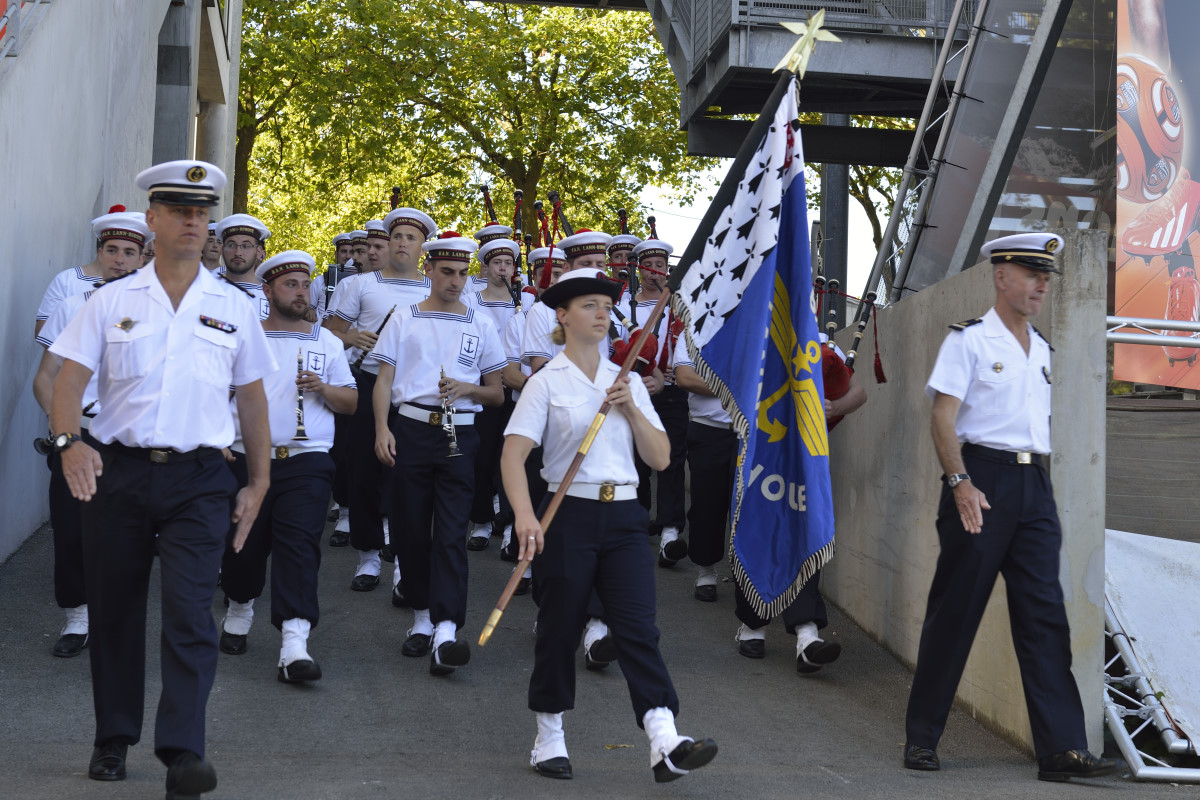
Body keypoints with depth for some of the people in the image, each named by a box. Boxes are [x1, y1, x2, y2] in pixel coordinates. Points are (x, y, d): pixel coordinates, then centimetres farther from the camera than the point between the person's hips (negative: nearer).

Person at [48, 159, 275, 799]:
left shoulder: (233, 308, 9)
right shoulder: (111, 301, 6)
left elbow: (252, 398, 14)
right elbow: (70, 378, 0)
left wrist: (258, 483, 12)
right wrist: (68, 440, -19)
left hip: (198, 481, -1)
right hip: (117, 473, 1)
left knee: (189, 613, -12)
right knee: (113, 612, 8)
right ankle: (114, 740, 23)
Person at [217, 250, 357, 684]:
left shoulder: (326, 342, 13)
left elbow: (351, 403, 12)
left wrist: (324, 388, -8)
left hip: (306, 461, 0)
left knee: (299, 544, -14)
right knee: (243, 545, 7)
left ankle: (294, 642, -21)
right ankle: (240, 609, 37)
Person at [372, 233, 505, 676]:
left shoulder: (481, 324, 11)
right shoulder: (405, 318, 10)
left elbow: (497, 394, 12)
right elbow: (384, 379, 6)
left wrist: (466, 388, -9)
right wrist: (382, 429, -8)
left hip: (458, 435, -1)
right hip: (410, 430, 1)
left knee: (451, 531, -10)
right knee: (409, 528, 3)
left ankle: (446, 631, -20)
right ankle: (422, 618, 19)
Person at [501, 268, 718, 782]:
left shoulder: (627, 382, 13)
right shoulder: (547, 383, 0)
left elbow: (660, 458, 10)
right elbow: (513, 455, -10)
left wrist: (632, 410, -6)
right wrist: (525, 515, -26)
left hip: (623, 518, 3)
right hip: (569, 514, -3)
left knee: (639, 628, -8)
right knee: (560, 630, 5)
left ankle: (665, 744, -19)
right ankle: (549, 740, 21)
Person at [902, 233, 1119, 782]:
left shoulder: (1040, 348, 18)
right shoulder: (969, 340, -2)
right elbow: (943, 417, -9)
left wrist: (1039, 480, 16)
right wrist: (960, 483, -20)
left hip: (1034, 488, 6)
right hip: (982, 479, -6)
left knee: (1045, 616, 0)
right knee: (954, 612, -1)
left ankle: (1063, 749, -2)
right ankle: (921, 739, 10)